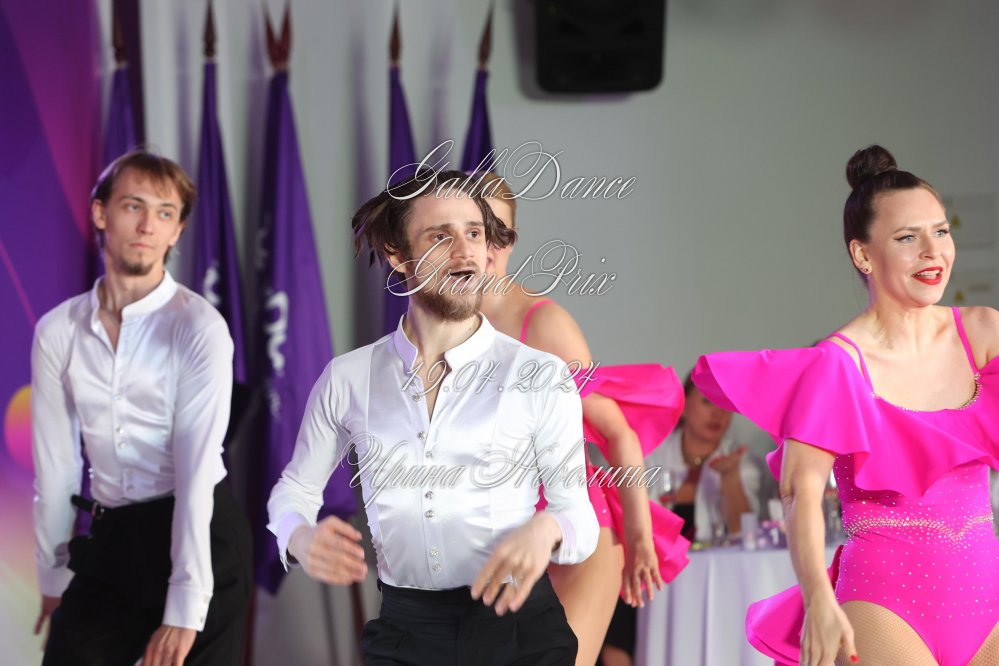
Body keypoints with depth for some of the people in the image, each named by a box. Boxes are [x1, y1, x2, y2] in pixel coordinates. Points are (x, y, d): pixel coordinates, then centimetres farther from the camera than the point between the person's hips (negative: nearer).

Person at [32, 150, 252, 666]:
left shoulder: (198, 327, -10)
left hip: (198, 534, -4)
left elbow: (198, 469, -17)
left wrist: (184, 612, -22)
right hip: (108, 545, 4)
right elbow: (55, 463, 8)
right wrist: (53, 578, 10)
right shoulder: (58, 331, 3)